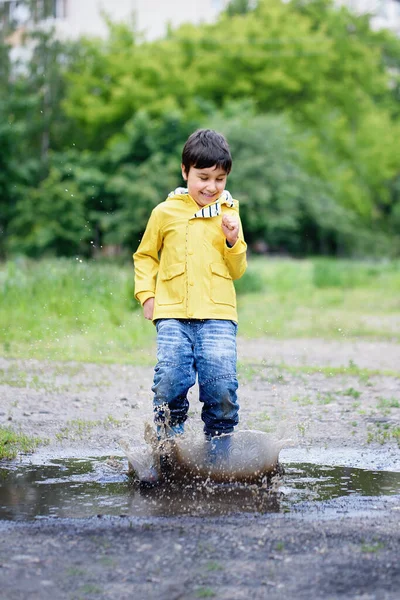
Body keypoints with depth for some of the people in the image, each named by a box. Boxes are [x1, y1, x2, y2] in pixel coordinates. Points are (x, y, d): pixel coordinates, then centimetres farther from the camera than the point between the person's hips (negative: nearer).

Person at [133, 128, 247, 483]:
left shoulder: (229, 214, 11)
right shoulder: (165, 213, 8)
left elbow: (237, 271, 14)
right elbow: (145, 256, 19)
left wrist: (233, 242, -4)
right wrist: (146, 293, 6)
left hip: (218, 314, 0)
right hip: (173, 313, 0)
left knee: (221, 382, -11)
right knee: (170, 380, -14)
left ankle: (219, 449, 5)